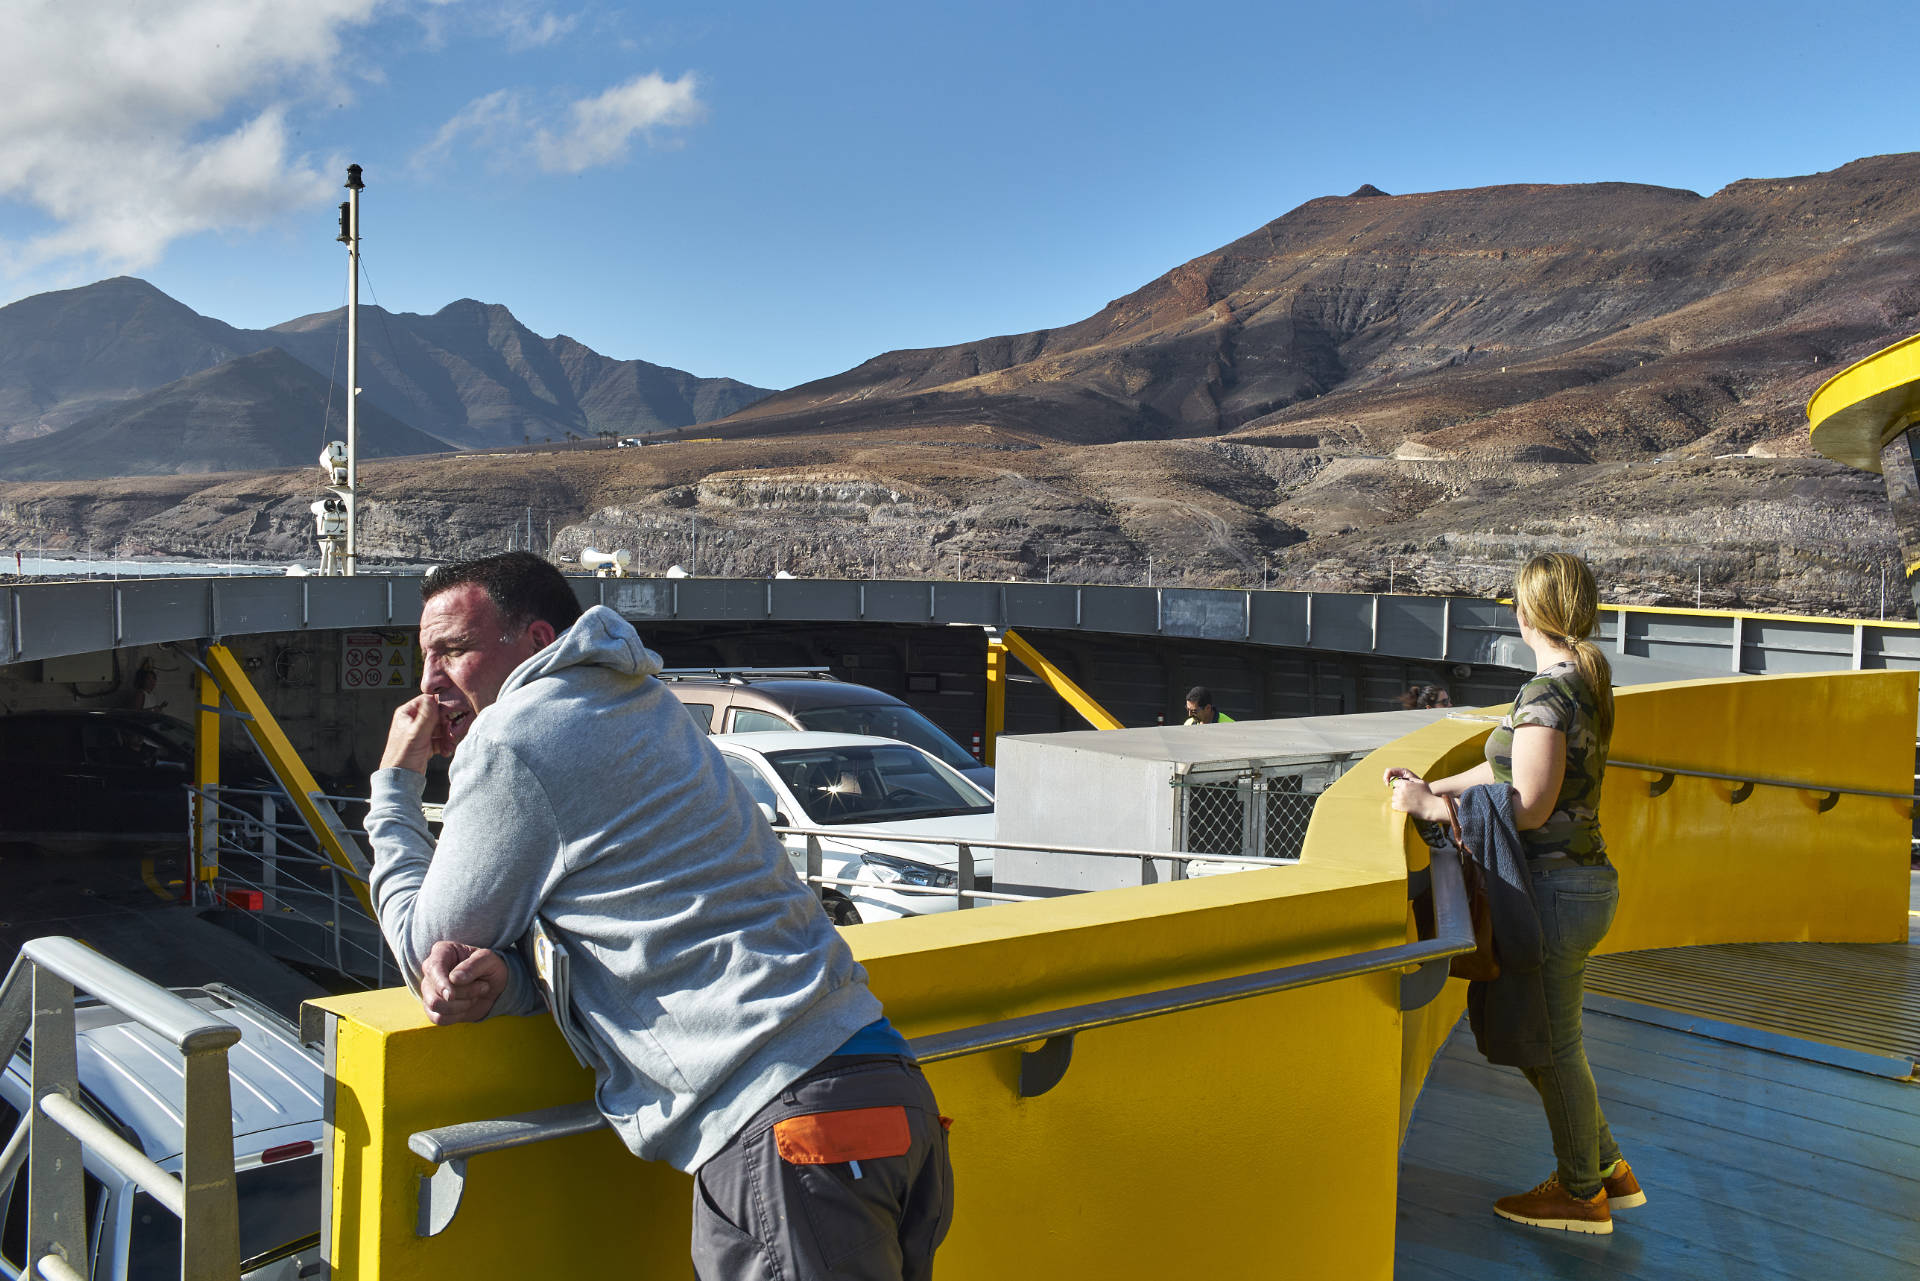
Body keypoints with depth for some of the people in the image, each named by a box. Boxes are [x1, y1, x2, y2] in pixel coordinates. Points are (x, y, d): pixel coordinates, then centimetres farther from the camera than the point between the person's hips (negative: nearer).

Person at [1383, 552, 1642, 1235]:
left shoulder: (1546, 693, -20)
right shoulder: (1586, 683, 10)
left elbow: (1529, 806, -23)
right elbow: (1513, 769, 14)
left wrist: (1435, 808, -16)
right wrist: (1435, 787, 8)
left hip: (1554, 889, -9)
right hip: (1585, 878, 9)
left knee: (1553, 1045, 7)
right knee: (1541, 1040, 21)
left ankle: (1581, 1193, 23)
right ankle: (1608, 1169, 32)